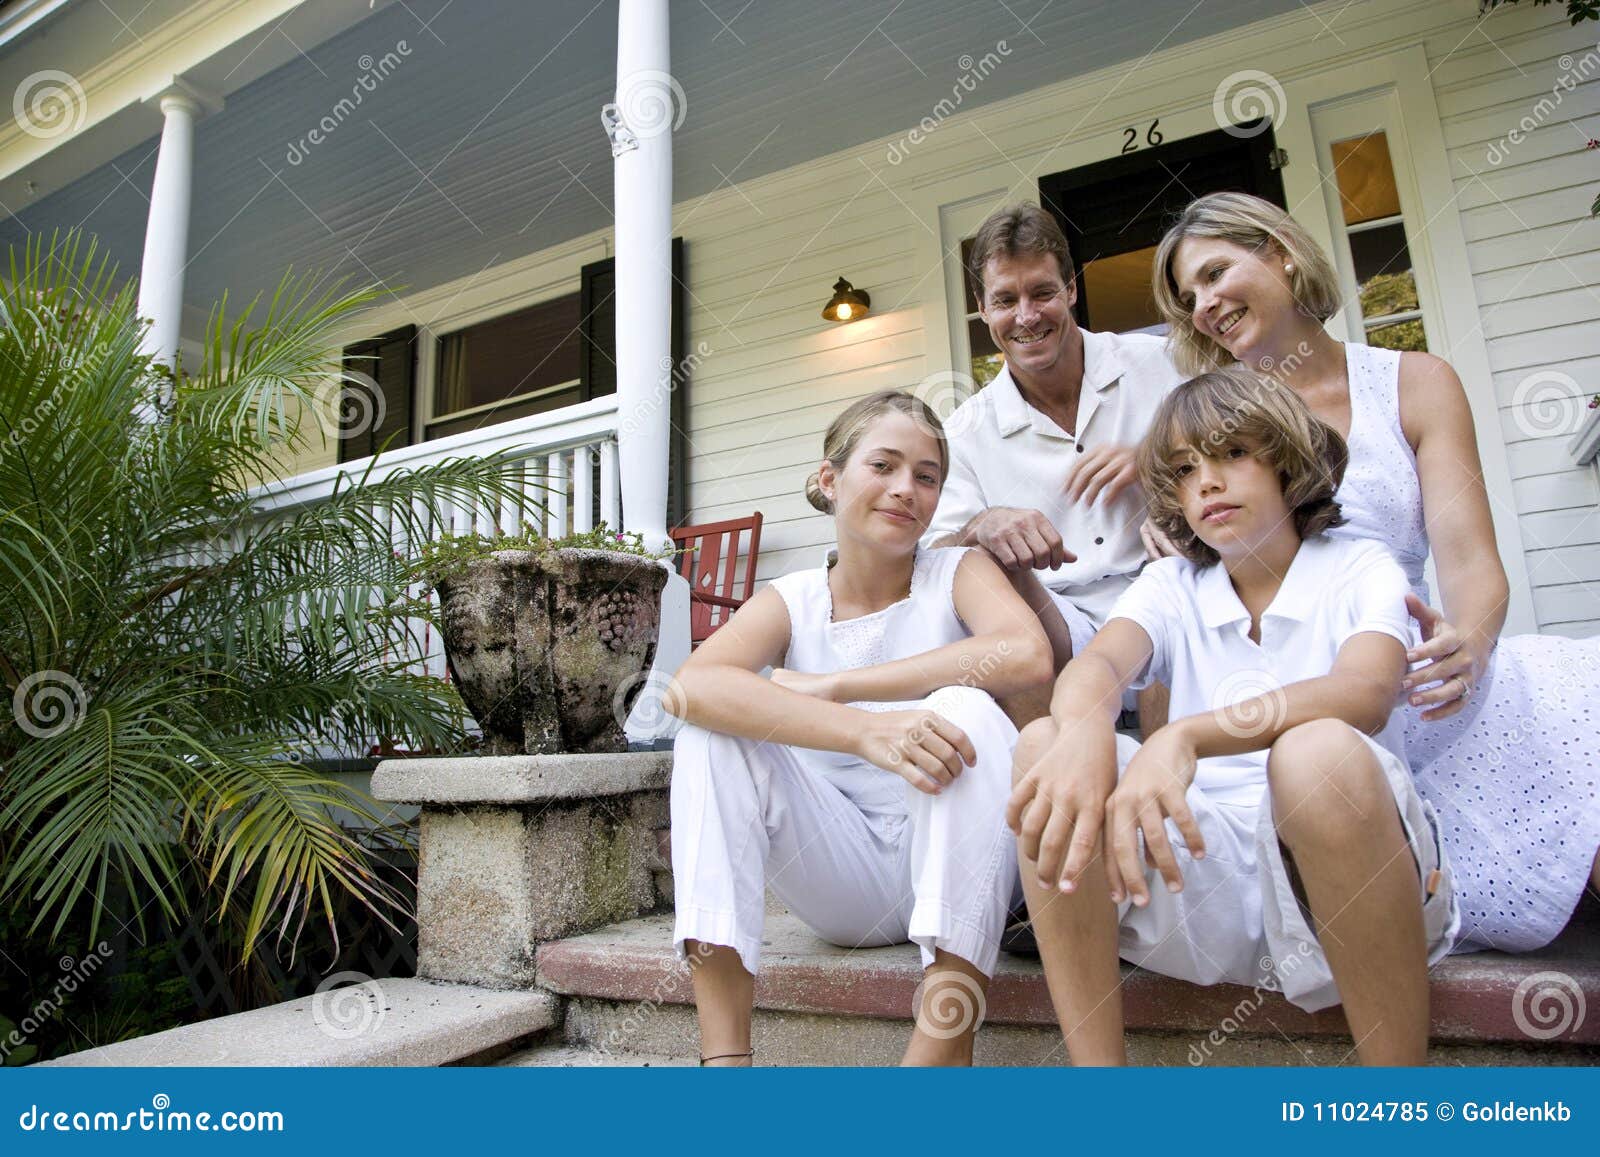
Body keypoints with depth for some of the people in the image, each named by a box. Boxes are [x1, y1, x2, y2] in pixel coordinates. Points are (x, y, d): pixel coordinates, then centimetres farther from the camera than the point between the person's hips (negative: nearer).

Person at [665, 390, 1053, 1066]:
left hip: (953, 865, -1)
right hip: (841, 885, 2)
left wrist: (830, 687, -26)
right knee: (714, 728, -19)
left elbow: (1027, 655, -30)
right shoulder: (791, 601, -2)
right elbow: (691, 686, -25)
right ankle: (724, 1050, -23)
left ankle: (942, 1046, -30)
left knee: (966, 712, -29)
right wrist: (864, 731, -41)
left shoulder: (958, 573, -5)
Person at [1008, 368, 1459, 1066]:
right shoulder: (1171, 585, 11)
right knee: (1042, 745, -19)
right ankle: (1095, 1070, -17)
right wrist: (1084, 734, -38)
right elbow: (1096, 664, -12)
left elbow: (1365, 695, -20)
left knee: (1320, 754, -34)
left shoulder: (1359, 572, 3)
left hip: (1334, 872, -2)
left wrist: (1185, 736, -38)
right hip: (1202, 861, 3)